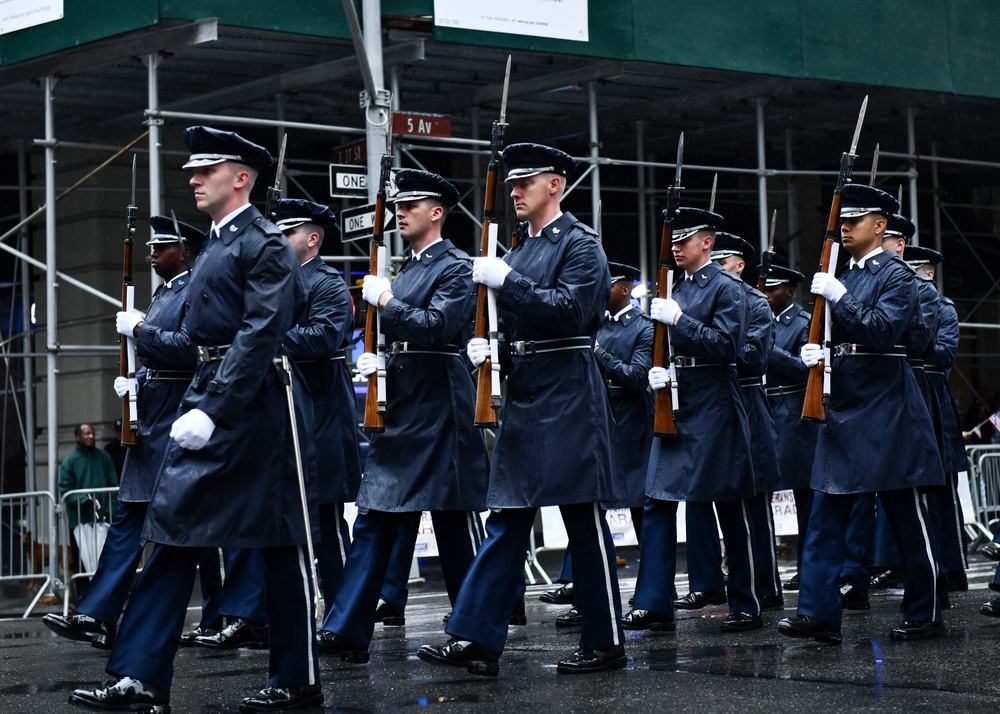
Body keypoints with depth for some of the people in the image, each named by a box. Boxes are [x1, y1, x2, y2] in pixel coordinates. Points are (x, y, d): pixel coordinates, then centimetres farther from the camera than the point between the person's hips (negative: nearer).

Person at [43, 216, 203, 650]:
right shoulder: (162, 295, 20)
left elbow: (190, 348, -24)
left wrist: (139, 329, -17)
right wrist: (134, 383, 8)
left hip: (177, 423, -9)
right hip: (150, 422, 10)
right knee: (128, 517, 3)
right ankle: (97, 618, 0)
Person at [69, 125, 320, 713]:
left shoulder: (266, 244, -10)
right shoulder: (215, 243, 17)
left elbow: (261, 334, -20)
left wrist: (214, 411, -24)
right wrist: (198, 405, 12)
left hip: (251, 405, -9)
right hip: (207, 399, 9)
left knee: (280, 543, 1)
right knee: (174, 532, 3)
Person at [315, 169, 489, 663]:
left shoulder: (455, 267, -7)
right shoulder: (407, 269, 18)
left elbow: (436, 327, -21)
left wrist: (384, 300, -14)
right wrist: (378, 360, 6)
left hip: (440, 405, -8)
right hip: (400, 405, 8)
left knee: (455, 521, 0)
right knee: (375, 517, 2)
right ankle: (346, 631, -1)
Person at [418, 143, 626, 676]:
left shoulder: (580, 244, -5)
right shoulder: (519, 250, 18)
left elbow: (570, 311, -19)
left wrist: (507, 281, -20)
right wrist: (490, 349, 3)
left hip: (567, 396, -8)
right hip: (523, 396, 8)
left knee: (584, 522, -2)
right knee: (506, 522, 4)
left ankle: (605, 643, 7)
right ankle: (477, 639, 3)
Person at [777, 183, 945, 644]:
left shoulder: (896, 276, -6)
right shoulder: (841, 278, 16)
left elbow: (882, 332, -19)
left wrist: (839, 297, -23)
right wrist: (812, 353, -2)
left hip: (886, 412, -7)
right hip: (842, 409, 7)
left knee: (907, 519, 1)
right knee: (826, 516, 0)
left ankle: (926, 615, 11)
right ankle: (819, 614, -1)